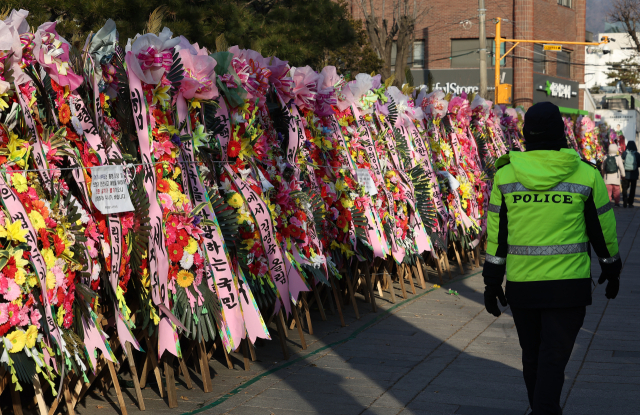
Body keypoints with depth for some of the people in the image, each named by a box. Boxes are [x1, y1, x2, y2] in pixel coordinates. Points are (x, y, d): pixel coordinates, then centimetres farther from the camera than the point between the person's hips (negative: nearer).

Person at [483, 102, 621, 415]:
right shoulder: (586, 175, -5)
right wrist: (612, 268, 19)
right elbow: (603, 229, 3)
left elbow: (495, 234, 1)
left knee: (532, 355, 19)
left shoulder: (505, 175, -2)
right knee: (553, 359, 0)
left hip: (521, 285, 2)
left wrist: (492, 280, 9)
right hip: (568, 285, -2)